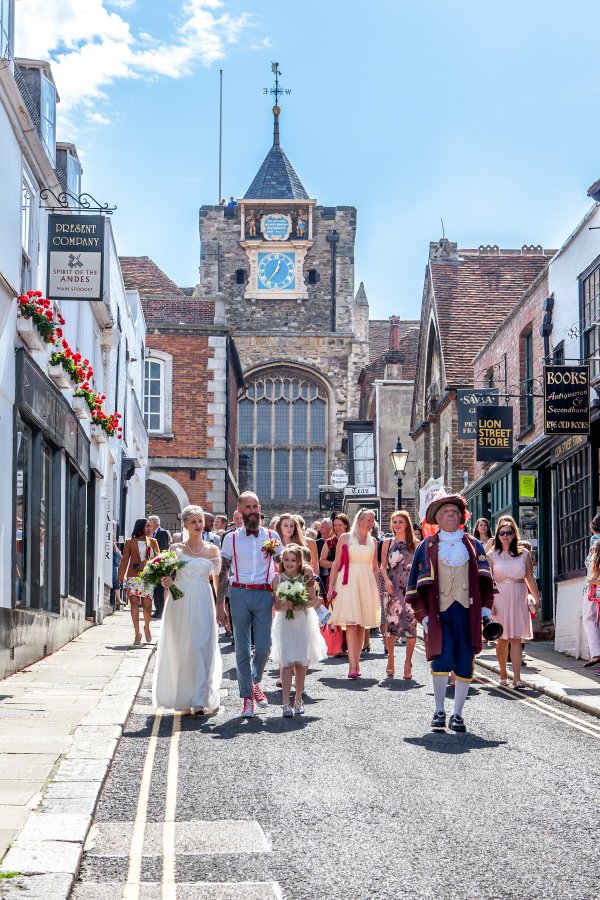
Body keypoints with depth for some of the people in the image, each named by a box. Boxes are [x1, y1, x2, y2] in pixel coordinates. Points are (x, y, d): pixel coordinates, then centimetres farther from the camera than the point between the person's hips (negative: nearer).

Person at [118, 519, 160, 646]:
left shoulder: (152, 542, 11)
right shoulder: (130, 542, 5)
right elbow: (124, 560, 3)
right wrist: (120, 576, -4)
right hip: (133, 577, -1)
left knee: (147, 605, 1)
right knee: (134, 604, -6)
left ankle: (147, 627, 28)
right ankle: (137, 634, -1)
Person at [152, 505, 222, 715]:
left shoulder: (212, 550, 7)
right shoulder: (176, 549, 6)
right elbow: (167, 576, 8)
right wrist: (165, 582, -15)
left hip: (202, 605, 0)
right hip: (180, 605, 0)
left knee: (202, 649, -8)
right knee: (180, 650, 1)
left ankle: (199, 701, -8)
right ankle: (184, 701, 11)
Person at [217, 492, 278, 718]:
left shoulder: (272, 536, 9)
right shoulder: (231, 538, 7)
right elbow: (223, 573, 6)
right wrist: (220, 605, 1)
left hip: (264, 595, 0)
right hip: (239, 594, 0)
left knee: (263, 647, -5)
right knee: (242, 649, 2)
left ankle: (255, 682, 23)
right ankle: (247, 697, 10)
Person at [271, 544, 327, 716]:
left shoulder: (306, 575, -4)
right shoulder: (278, 579, -4)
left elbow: (312, 601, -3)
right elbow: (277, 606, -5)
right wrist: (286, 606, -25)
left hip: (304, 622, 1)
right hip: (285, 623, -1)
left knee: (302, 663, 5)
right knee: (286, 663, -9)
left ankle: (298, 700, 21)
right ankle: (286, 703, -8)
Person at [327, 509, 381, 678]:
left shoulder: (373, 541, 14)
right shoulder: (345, 538, 3)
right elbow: (336, 563, 2)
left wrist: (377, 589, 11)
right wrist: (331, 586, -3)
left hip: (366, 583, 4)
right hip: (348, 583, -4)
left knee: (361, 625, 4)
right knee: (351, 623, -13)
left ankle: (356, 661, 12)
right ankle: (353, 665, -20)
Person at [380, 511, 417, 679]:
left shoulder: (415, 544, 8)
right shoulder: (388, 543, 10)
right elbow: (383, 565, 8)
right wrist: (386, 579, -8)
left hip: (411, 588, 0)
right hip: (393, 588, 0)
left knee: (411, 624, -3)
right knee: (391, 623, -5)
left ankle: (408, 663, 3)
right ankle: (390, 660, 9)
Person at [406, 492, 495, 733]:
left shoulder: (473, 545, 17)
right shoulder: (427, 547, 11)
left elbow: (485, 580, 15)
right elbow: (418, 584, 7)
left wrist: (485, 609, 4)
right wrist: (423, 614, -2)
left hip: (467, 611, 2)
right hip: (440, 612, -2)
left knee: (465, 662, -1)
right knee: (442, 657, -15)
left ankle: (457, 714, 11)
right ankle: (439, 711, 0)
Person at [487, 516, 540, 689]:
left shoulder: (524, 553, 7)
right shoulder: (492, 555, 4)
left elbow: (530, 578, 9)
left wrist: (537, 599, 6)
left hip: (518, 599, 0)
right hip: (500, 598, 0)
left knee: (516, 639, -5)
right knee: (502, 638, 3)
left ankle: (517, 678, -10)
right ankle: (503, 673, 19)